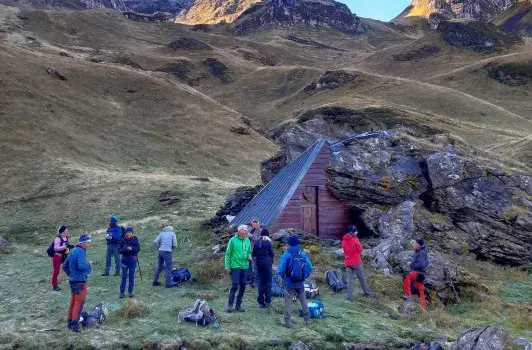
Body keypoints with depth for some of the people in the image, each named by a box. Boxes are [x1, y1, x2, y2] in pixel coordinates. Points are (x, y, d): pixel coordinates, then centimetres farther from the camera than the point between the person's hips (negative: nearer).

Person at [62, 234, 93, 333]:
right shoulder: (81, 251, -16)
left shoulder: (73, 251, 13)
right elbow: (82, 266, -29)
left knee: (73, 302, 16)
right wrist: (89, 264, -11)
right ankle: (75, 324, -3)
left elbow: (64, 266, 20)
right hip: (80, 281, -9)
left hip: (73, 280, 9)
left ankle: (70, 322, 24)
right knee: (79, 303, -4)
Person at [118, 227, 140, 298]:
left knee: (132, 276, 7)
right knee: (124, 276, 3)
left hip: (132, 260, 0)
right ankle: (122, 291, 9)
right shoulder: (123, 240, -1)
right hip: (125, 259, 0)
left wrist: (132, 248, -21)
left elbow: (138, 249, -4)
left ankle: (130, 291, 17)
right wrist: (124, 249, -20)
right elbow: (119, 250, 0)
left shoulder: (135, 239, -2)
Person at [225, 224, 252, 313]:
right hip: (235, 266, -5)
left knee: (243, 286, 7)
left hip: (245, 267, 5)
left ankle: (238, 305, 19)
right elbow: (228, 254, -4)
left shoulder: (247, 241, 7)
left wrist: (249, 256, -3)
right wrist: (227, 266, -8)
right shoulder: (233, 240, -7)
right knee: (234, 285, -7)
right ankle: (230, 304, 7)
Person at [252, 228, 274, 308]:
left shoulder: (256, 242, 3)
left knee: (261, 282, 9)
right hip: (267, 263, -3)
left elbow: (254, 254, 6)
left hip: (259, 263, 4)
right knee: (268, 282, 5)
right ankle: (267, 301, 4)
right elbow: (272, 254, -4)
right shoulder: (269, 242, -8)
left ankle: (261, 302, 11)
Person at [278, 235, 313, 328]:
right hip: (300, 283, 3)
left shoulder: (286, 255, -14)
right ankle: (307, 319, 23)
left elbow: (281, 269, -16)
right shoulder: (303, 254, -5)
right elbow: (310, 267, -5)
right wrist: (305, 276, 10)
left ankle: (287, 322, 7)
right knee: (303, 300, 17)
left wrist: (283, 276, 4)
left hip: (289, 283, -3)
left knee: (288, 301, 5)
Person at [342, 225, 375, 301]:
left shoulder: (344, 241, 4)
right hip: (356, 262, -5)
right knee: (362, 279, 10)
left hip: (347, 262, 5)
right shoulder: (355, 240, -15)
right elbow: (360, 250, -7)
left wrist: (349, 254, 9)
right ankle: (368, 293, 25)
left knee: (349, 279, 6)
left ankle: (349, 296, 3)